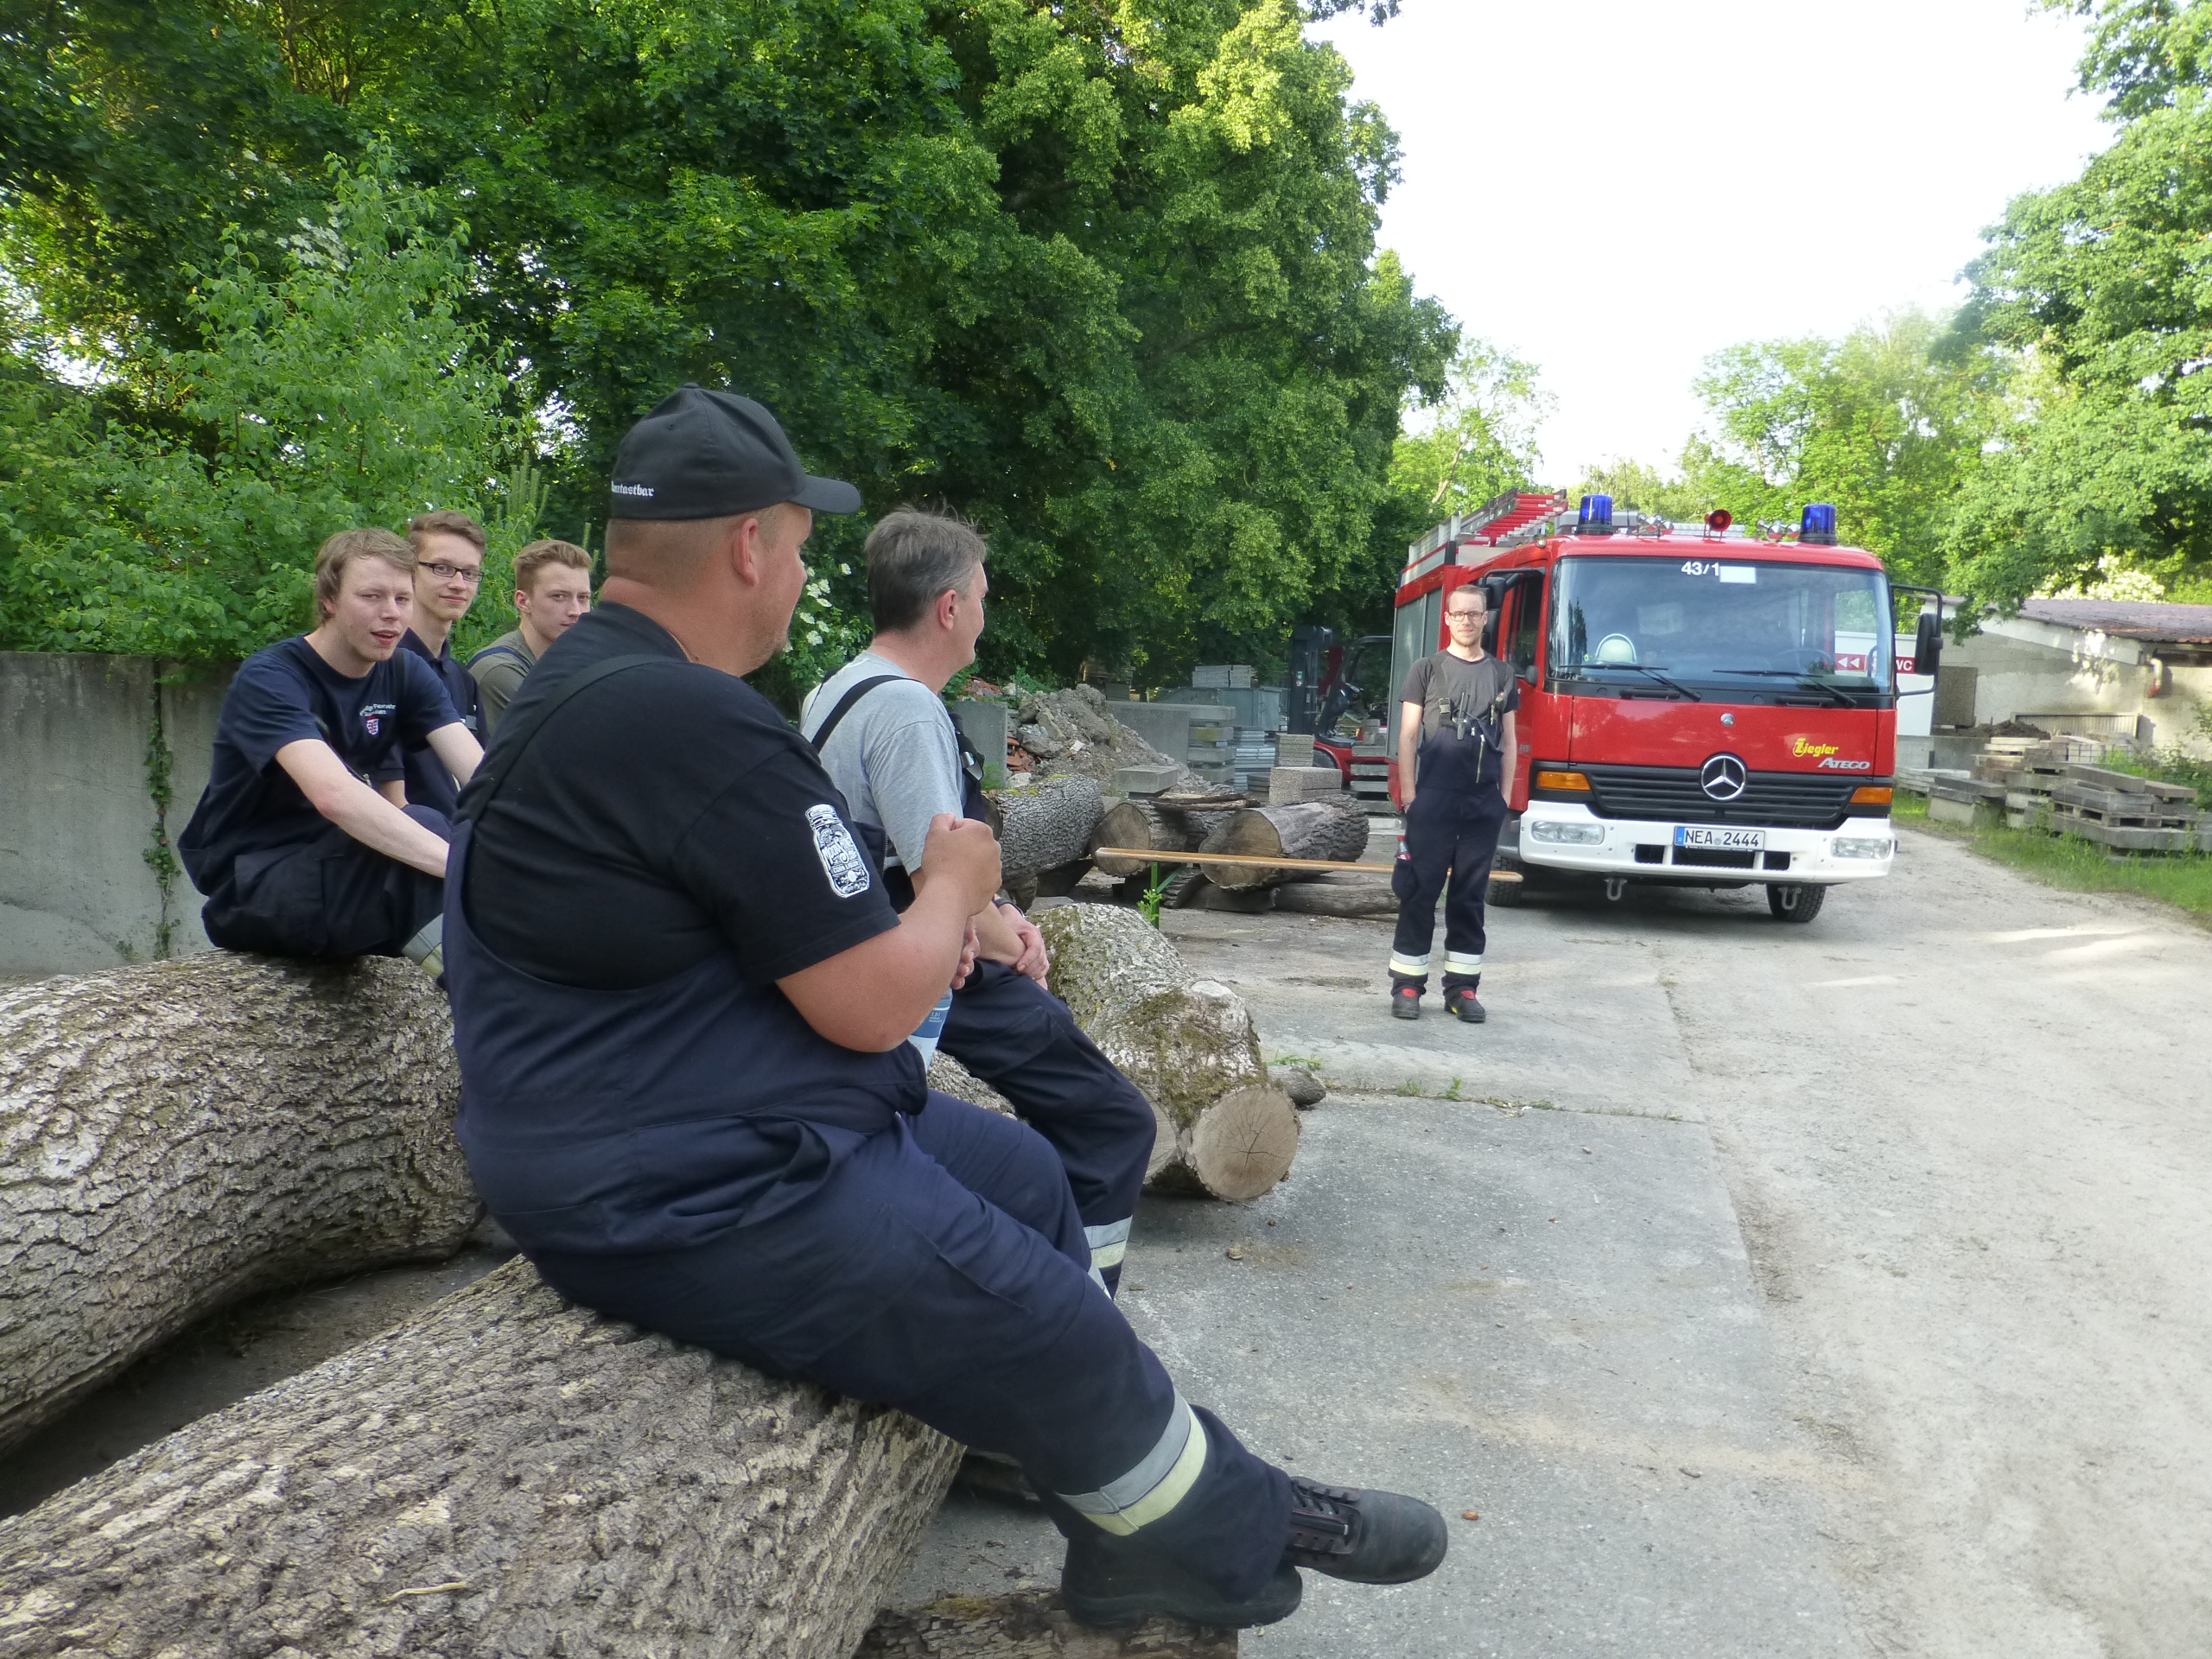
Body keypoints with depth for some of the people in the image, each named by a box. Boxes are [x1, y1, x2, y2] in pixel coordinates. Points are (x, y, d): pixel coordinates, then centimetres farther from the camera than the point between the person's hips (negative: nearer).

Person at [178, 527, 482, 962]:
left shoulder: (406, 673, 2)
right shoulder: (268, 679, -18)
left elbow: (479, 770, -12)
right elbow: (333, 794, -37)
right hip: (250, 886, -6)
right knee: (424, 824, -32)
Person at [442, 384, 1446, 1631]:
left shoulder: (592, 681, 10)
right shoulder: (691, 722, -25)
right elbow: (874, 1005, -20)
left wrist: (910, 924, 6)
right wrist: (957, 888, -1)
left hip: (730, 1123, 11)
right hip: (700, 1198, -11)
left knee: (1026, 1174, 18)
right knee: (1058, 1340, -5)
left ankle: (1130, 1542, 28)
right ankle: (1249, 1541, 23)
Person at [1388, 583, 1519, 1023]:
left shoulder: (1502, 675, 14)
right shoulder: (1427, 670, 6)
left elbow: (1508, 742, 15)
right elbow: (1408, 736, 2)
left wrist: (1504, 796, 8)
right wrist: (1408, 794, -6)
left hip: (1484, 803, 3)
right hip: (1433, 800, -3)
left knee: (1471, 896, 6)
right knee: (1420, 892, -3)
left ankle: (1462, 987, 13)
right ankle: (1407, 985, 3)